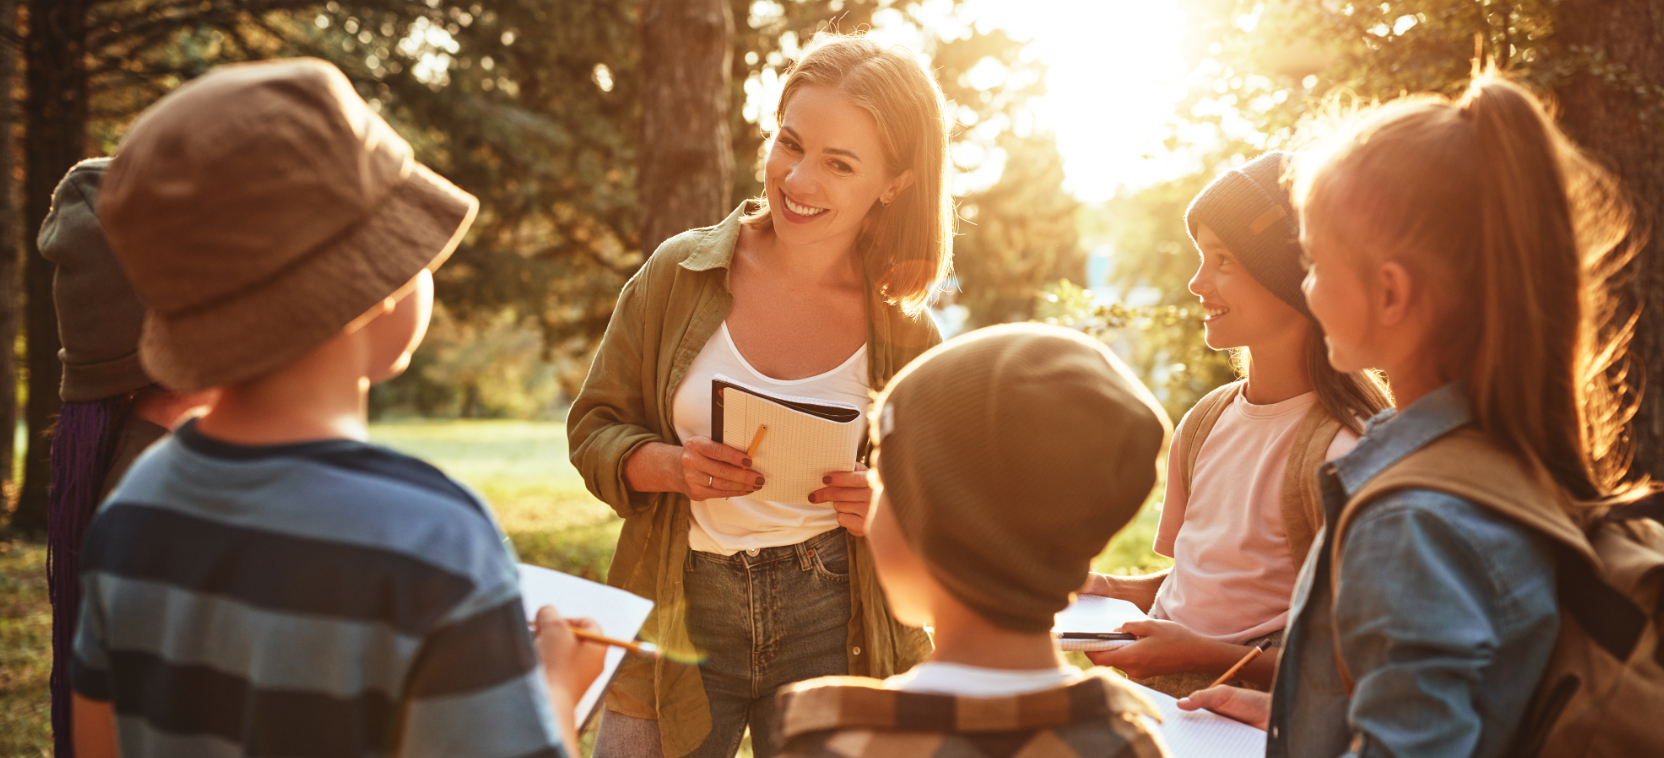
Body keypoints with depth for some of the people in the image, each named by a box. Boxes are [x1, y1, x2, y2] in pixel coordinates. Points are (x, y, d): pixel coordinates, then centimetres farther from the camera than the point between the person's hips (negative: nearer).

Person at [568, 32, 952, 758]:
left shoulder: (905, 334, -1)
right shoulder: (679, 274, -2)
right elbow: (594, 427, 3)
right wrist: (672, 468, -17)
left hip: (831, 631, 0)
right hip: (679, 624, 0)